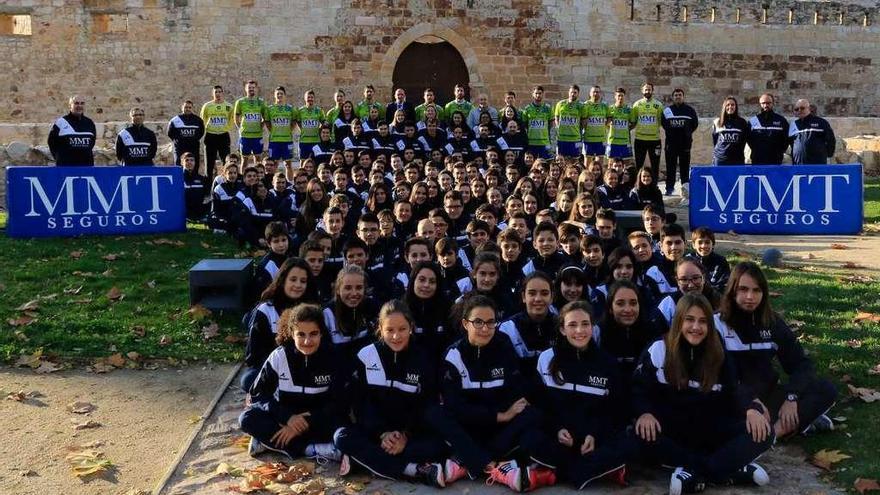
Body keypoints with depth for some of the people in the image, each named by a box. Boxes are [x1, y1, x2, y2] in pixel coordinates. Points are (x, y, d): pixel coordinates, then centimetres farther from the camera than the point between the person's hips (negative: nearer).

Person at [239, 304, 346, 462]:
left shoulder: (332, 357, -15)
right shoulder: (279, 356, -13)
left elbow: (338, 403, -15)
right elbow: (258, 394, -11)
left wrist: (307, 423, -27)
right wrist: (287, 417, -25)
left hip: (317, 419, -2)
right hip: (285, 416, 2)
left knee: (340, 424, -33)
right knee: (248, 419, -25)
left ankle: (268, 440, -26)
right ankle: (313, 449, -29)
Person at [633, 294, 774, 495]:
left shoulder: (719, 355, 5)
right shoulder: (658, 350, -2)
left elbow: (734, 392, 3)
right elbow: (639, 389, -4)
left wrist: (752, 408, -21)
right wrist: (645, 412, -26)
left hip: (711, 431, 2)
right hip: (672, 431, -2)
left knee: (762, 432, -22)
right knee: (642, 434, -36)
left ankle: (694, 473, -30)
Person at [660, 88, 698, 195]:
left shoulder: (689, 110, 3)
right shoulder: (667, 110, 5)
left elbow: (695, 123, 10)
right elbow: (663, 122, 14)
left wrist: (687, 133, 6)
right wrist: (670, 132, 8)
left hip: (685, 142, -1)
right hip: (671, 142, 1)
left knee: (685, 166, 4)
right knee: (670, 166, 2)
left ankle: (685, 187, 10)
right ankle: (669, 187, 7)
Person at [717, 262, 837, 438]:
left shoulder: (773, 322, 4)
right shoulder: (718, 324, -9)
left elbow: (801, 363, 1)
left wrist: (791, 397, -16)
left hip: (768, 395, 4)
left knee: (827, 390, -12)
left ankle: (775, 429, -22)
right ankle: (800, 421, -18)